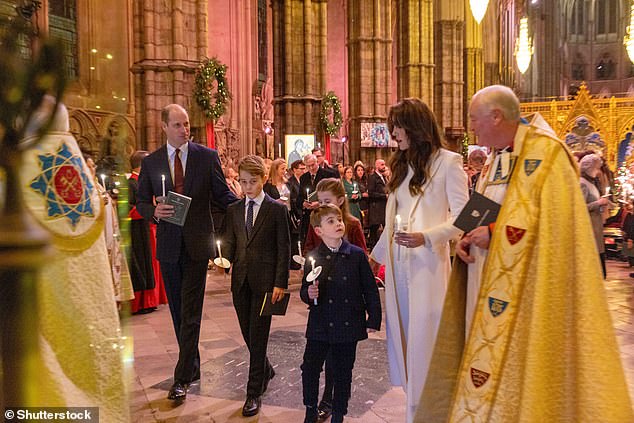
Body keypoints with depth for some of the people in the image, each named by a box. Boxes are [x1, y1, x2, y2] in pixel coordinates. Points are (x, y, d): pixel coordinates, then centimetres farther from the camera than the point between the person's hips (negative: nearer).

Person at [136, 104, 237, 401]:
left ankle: (182, 378, 5)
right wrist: (154, 211, -13)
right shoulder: (151, 162, 6)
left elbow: (222, 195, 1)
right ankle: (193, 367, 31)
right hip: (168, 245, 3)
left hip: (196, 243, -3)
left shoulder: (207, 157, -1)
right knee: (179, 311, 14)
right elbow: (141, 202, 9)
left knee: (190, 313, -3)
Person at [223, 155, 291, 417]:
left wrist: (280, 283, -11)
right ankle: (266, 371, 39)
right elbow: (230, 244, 14)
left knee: (258, 337, -1)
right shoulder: (234, 210, 9)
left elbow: (284, 248, -5)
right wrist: (231, 267, -2)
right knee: (248, 335, 13)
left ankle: (254, 393, 11)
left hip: (265, 281, -4)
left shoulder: (277, 209, -3)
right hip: (240, 281, 5)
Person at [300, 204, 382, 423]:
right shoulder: (313, 258, -2)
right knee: (309, 368, 4)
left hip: (348, 326, 0)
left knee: (343, 372, 12)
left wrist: (373, 319, 0)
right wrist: (308, 294, -18)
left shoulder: (357, 255, -4)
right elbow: (304, 291, 5)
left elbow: (370, 289, 0)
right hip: (319, 326, 1)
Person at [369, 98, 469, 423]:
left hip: (427, 262, -6)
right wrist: (375, 256, 19)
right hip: (397, 263, 6)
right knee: (401, 333, 6)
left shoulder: (447, 162, -3)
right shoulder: (402, 165, 17)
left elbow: (462, 217, -8)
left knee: (423, 336, -3)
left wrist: (426, 237, -20)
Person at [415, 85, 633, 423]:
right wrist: (467, 239, -1)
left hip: (524, 289, -8)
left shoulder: (544, 152, -11)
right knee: (487, 353, 13)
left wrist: (494, 234, -20)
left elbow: (556, 216, -20)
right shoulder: (496, 159, 15)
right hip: (490, 282, 8)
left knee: (516, 367, 0)